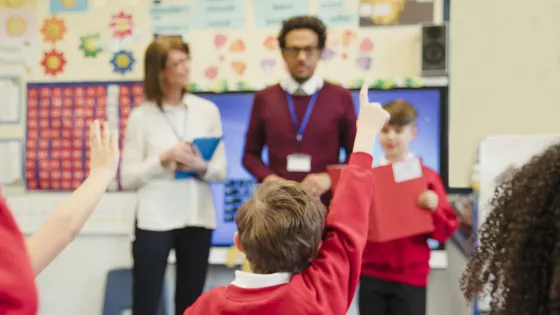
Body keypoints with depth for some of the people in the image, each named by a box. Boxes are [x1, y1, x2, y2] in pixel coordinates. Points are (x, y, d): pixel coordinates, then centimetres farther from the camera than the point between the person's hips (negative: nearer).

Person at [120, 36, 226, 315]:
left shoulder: (207, 110, 4)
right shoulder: (141, 116, -3)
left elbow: (221, 170, 6)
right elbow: (128, 177, -5)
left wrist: (201, 167, -14)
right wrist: (164, 158, -17)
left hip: (198, 218, 3)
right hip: (155, 219, -2)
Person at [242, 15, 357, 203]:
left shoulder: (341, 97, 4)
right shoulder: (264, 98, 8)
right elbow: (251, 153, 13)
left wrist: (329, 178, -11)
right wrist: (268, 178, -7)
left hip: (325, 203, 0)